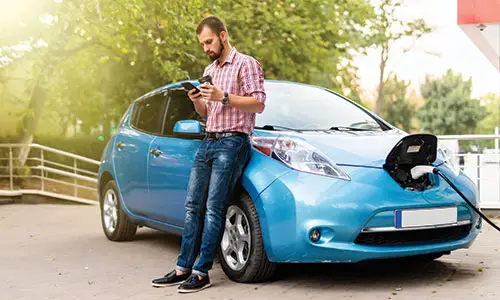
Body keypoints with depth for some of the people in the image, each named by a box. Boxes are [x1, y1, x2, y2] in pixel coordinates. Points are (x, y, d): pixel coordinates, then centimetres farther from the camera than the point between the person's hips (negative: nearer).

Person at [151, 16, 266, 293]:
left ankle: (201, 273, -6)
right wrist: (197, 101, 4)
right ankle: (183, 268, 8)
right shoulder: (209, 70, 22)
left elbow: (259, 103, -10)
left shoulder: (246, 64, -1)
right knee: (193, 205, 4)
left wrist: (223, 97, -18)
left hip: (232, 142, -8)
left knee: (214, 208, -10)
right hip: (208, 142, 8)